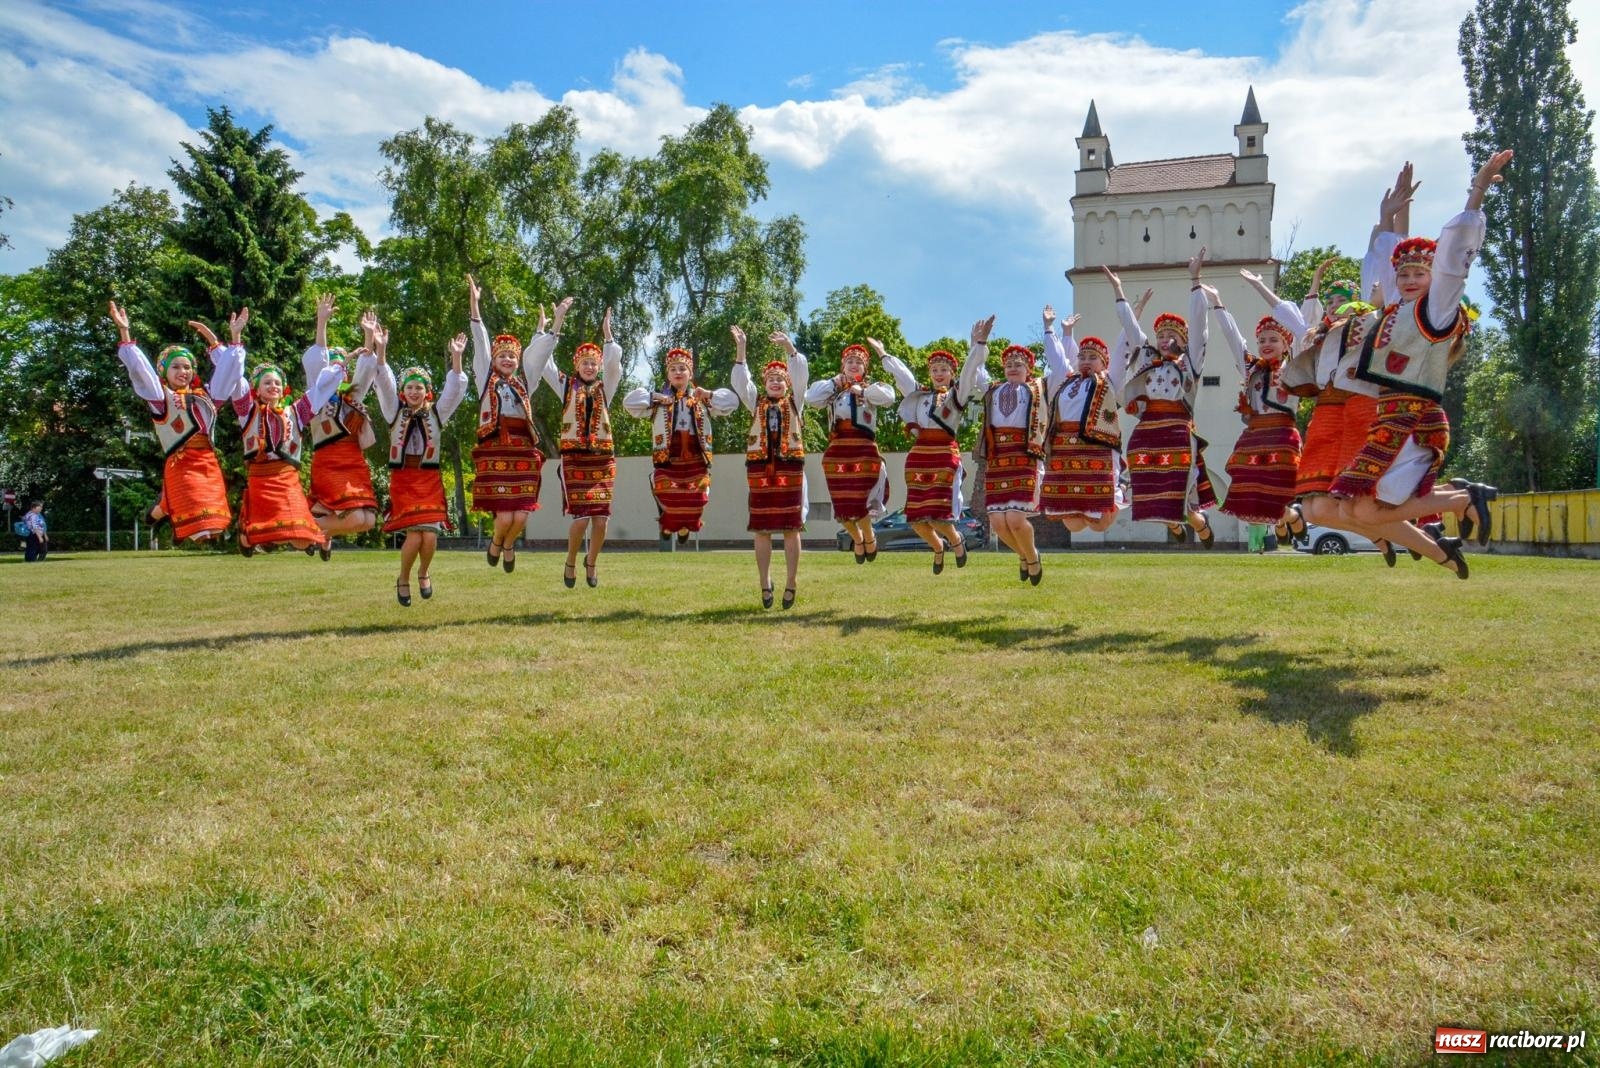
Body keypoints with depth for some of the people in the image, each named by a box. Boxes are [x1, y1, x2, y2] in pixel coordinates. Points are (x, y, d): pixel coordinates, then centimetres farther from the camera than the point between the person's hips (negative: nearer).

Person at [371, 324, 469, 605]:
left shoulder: (436, 413, 8)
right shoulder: (395, 412, 7)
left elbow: (455, 389, -4)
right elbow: (384, 384, -6)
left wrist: (456, 357, -18)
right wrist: (380, 350, -21)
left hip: (430, 479, 1)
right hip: (402, 479, -1)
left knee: (430, 535, -10)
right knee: (414, 535, -13)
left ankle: (423, 574, 21)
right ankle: (403, 579, 14)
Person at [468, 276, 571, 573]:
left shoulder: (524, 383, 16)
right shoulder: (486, 380, 10)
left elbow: (540, 352, 12)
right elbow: (480, 343, 3)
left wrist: (558, 319, 6)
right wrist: (474, 303, -4)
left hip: (524, 454, 3)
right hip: (494, 453, -3)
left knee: (520, 517, -3)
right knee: (504, 517, -8)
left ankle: (508, 545, 29)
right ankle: (496, 543, 26)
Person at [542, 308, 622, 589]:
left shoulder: (605, 388, 11)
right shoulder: (566, 386, 8)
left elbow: (614, 363, -3)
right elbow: (544, 363, 0)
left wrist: (607, 334, -6)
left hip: (603, 459, 2)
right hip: (574, 459, -2)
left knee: (601, 518, -1)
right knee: (581, 517, -11)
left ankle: (591, 563, 22)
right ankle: (571, 563, 13)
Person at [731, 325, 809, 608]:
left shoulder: (794, 401, 12)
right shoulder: (756, 402, 14)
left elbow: (801, 374, -3)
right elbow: (741, 380, 0)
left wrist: (789, 347, -18)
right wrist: (740, 348, -14)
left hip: (790, 466, -1)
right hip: (759, 467, 1)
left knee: (791, 527, -1)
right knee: (762, 529, 2)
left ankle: (790, 586, 5)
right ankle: (765, 586, 9)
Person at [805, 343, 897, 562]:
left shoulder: (871, 390, 8)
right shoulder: (832, 391, 13)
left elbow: (888, 397, -12)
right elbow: (810, 398, -4)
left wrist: (863, 391, -4)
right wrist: (834, 382, 3)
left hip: (864, 451, -2)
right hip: (837, 452, 2)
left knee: (860, 501, -6)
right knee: (842, 503, 5)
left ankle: (869, 538, 23)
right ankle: (857, 539, 32)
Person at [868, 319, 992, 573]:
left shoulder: (957, 394, 7)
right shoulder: (919, 394, 18)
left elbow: (970, 371, -7)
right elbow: (901, 373, 26)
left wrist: (978, 345, -19)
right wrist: (882, 354, 30)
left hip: (945, 456, -4)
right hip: (918, 456, 5)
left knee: (938, 514, -13)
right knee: (916, 517, 2)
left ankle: (956, 540, 19)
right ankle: (938, 547, 31)